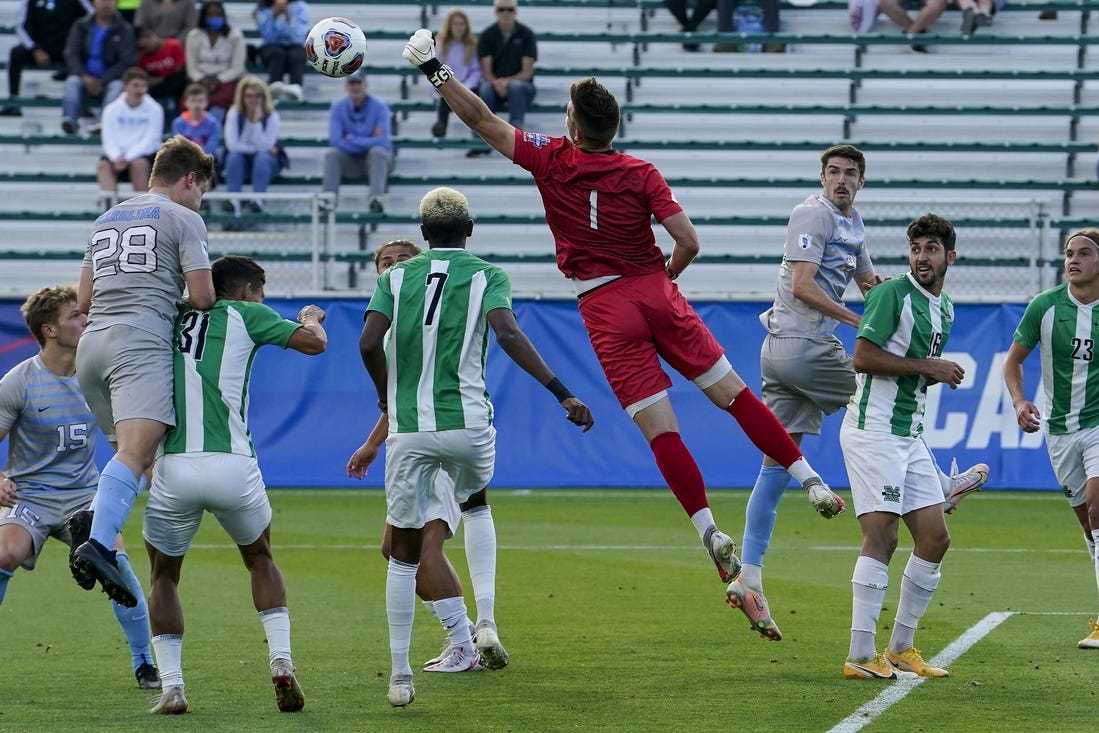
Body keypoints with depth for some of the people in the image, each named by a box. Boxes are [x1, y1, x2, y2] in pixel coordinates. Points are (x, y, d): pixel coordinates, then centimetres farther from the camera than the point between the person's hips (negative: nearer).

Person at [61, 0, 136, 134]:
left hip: (110, 79, -1)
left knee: (117, 86, -33)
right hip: (85, 77, 1)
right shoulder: (81, 26, 9)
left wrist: (103, 81, -15)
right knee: (72, 82, -29)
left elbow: (127, 61, -4)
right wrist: (84, 76, -18)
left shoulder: (124, 29, 3)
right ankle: (69, 120, -49)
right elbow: (71, 54, 1)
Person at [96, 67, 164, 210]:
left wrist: (128, 157, -24)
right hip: (118, 154, 2)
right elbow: (109, 141, -5)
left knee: (139, 164, -34)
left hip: (146, 155, -2)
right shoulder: (112, 110, 2)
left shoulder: (154, 109, -4)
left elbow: (150, 141, -11)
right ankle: (108, 201, -43)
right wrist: (117, 158, -27)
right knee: (103, 165, -27)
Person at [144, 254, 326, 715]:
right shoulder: (244, 315, 7)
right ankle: (281, 664, 10)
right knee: (260, 559, 25)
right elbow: (314, 343, 6)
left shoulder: (172, 319, 17)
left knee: (163, 576, 19)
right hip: (232, 466, -1)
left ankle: (171, 687, 5)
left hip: (173, 468, 1)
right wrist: (312, 319, 27)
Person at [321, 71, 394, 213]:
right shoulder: (338, 107, -4)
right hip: (350, 161, 2)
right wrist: (368, 141, -17)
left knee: (377, 151, -34)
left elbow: (382, 141, -19)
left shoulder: (379, 106, -10)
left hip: (376, 159, -2)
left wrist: (350, 139, -17)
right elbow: (335, 141, -14)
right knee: (332, 155, -26)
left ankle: (376, 198, -51)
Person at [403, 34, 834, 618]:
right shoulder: (640, 174, -1)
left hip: (606, 309, -2)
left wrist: (435, 70, 11)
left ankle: (710, 532, -12)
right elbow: (688, 242, -7)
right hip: (656, 292, 2)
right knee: (734, 394, 9)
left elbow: (483, 121, 3)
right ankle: (811, 481, 8)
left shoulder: (552, 161, -3)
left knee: (660, 429, -4)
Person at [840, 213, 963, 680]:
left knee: (935, 538, 6)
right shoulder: (891, 294, -11)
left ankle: (901, 649, 15)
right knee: (882, 535, -15)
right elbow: (863, 357, -19)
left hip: (909, 434, 9)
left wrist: (941, 374, 5)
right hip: (873, 429, -9)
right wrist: (928, 367, -18)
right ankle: (861, 656, -16)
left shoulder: (944, 309, 16)